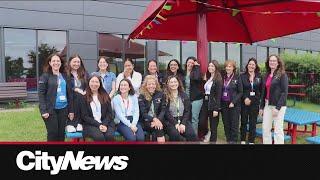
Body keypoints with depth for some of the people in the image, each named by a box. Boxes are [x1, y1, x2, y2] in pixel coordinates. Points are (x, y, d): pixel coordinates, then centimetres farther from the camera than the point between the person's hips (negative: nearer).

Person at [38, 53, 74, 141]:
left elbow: (70, 94, 12)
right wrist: (43, 110, -16)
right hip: (51, 109, -4)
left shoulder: (65, 76, 12)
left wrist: (71, 110, 8)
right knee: (52, 133, -3)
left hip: (63, 109, 4)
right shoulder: (45, 76, -1)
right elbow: (41, 94, -7)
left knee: (61, 133, 8)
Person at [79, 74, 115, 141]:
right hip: (91, 124, -2)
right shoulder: (84, 97, 4)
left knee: (109, 136, -29)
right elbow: (85, 116, -1)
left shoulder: (105, 96, 12)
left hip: (106, 123, 2)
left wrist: (105, 124, -10)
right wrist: (98, 125, -11)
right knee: (99, 137, -31)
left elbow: (109, 113, 7)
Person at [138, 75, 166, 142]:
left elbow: (163, 110, 2)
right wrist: (154, 119, -24)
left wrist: (158, 120, -17)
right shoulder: (142, 96, 2)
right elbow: (143, 113, -6)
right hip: (146, 122, -2)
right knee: (158, 129, -30)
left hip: (158, 120, 2)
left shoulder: (160, 94, 9)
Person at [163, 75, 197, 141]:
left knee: (192, 135, -25)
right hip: (170, 121, -3)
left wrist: (183, 123, -9)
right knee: (175, 135, -33)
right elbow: (166, 113, -5)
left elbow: (187, 111, 6)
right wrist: (176, 123, -15)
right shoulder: (165, 96, 1)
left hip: (183, 120, 3)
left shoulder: (184, 95, 12)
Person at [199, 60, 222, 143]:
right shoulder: (208, 78, 12)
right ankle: (207, 133, 31)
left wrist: (216, 109, -19)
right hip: (205, 103, 6)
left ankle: (212, 141, 16)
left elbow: (218, 95, -14)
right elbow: (204, 91, 12)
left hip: (213, 104, -6)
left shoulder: (218, 79, -9)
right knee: (201, 122, 1)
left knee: (213, 126, 3)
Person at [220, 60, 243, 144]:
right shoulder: (223, 78, 8)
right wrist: (219, 103, 2)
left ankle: (233, 141, 10)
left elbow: (240, 92, -3)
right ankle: (228, 140, 19)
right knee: (226, 124, 8)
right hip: (224, 104, 4)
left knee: (234, 124, 0)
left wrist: (233, 102, -13)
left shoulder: (237, 78, -2)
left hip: (234, 105, -4)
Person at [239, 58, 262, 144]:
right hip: (244, 102, -1)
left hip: (255, 102, 1)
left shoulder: (259, 77, 5)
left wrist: (256, 98, -5)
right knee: (244, 121, 7)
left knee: (253, 122, 7)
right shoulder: (242, 76, -1)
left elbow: (261, 90, 5)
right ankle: (243, 140, 19)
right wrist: (245, 98, -16)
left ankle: (251, 141, 17)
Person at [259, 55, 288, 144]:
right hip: (267, 105, 6)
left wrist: (278, 107, -17)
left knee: (278, 130, -1)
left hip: (278, 105, -6)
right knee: (265, 128, 7)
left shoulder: (282, 75, -5)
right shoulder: (267, 75, 13)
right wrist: (261, 107, 12)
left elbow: (284, 92, -11)